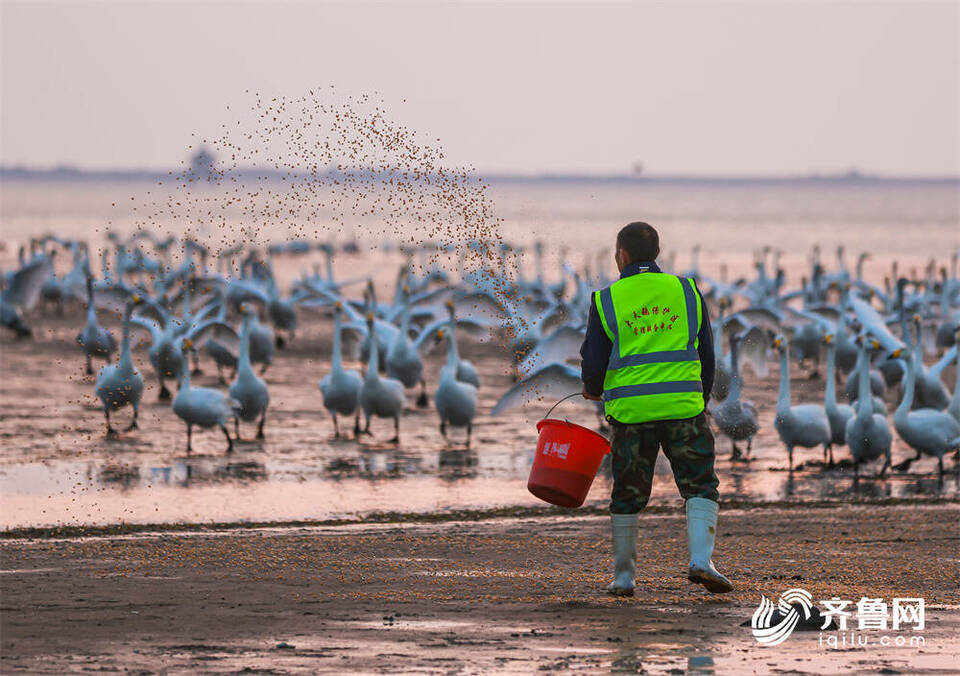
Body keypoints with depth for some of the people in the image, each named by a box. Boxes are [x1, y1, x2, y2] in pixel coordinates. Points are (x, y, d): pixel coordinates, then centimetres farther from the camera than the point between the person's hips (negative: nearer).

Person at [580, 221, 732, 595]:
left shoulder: (606, 301, 2)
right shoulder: (686, 291, 8)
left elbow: (594, 361, 4)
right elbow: (706, 355, 12)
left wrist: (594, 390, 27)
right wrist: (701, 400, 26)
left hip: (631, 410, 0)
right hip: (684, 406, 0)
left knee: (627, 495, 10)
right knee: (700, 485, 4)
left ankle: (623, 575, 15)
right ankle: (701, 558, -15)